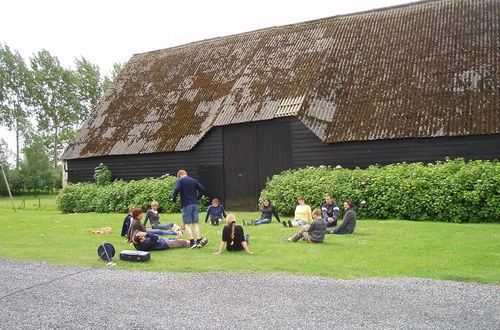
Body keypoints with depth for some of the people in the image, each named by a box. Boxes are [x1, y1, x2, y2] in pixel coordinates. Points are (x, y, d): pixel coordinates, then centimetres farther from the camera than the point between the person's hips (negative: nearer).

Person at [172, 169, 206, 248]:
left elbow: (176, 189, -18)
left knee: (187, 224, 0)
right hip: (195, 204, 5)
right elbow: (202, 190, 6)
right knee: (195, 223, 9)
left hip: (186, 205, -4)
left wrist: (174, 198, -3)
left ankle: (192, 242, -9)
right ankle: (198, 241, 3)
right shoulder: (194, 180, 12)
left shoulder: (180, 181, -1)